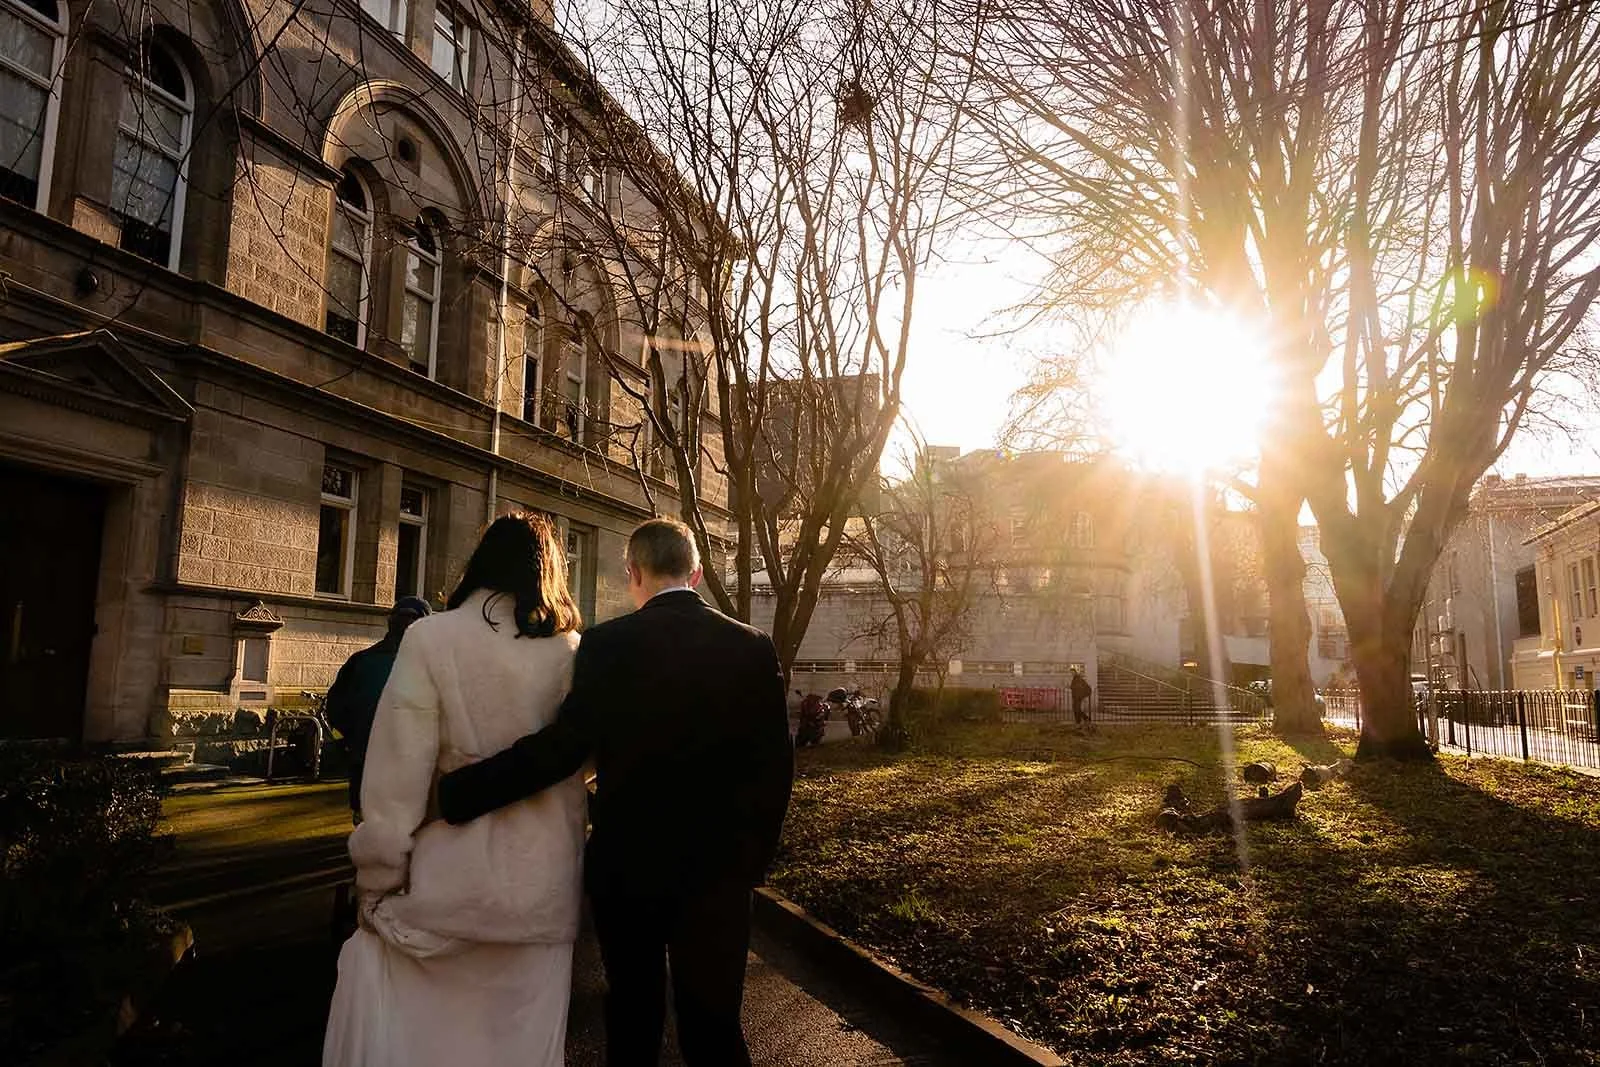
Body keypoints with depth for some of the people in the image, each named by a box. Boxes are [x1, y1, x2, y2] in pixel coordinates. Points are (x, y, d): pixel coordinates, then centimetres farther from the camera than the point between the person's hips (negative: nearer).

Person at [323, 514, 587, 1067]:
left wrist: (378, 882, -3)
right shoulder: (573, 651, -2)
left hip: (448, 877, -2)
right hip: (544, 882, 3)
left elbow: (398, 772, -10)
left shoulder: (432, 638, -10)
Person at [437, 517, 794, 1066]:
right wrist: (755, 856, 10)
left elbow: (562, 748, -21)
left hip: (627, 864, -1)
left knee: (633, 1019, 20)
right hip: (719, 871, 1)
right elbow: (773, 765, -3)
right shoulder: (754, 647, -5)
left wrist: (452, 794, -16)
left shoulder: (606, 645, -13)